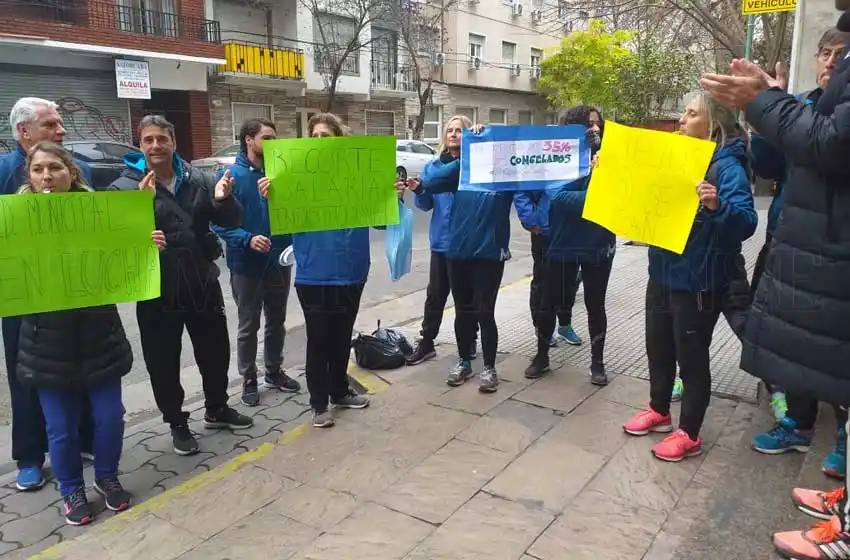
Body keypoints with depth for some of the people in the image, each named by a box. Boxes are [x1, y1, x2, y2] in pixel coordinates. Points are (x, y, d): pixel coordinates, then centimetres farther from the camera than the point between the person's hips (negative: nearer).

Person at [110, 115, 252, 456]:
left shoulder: (198, 180, 2)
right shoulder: (125, 187, -6)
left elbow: (231, 222, 3)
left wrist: (223, 200, -18)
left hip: (203, 283, 3)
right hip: (157, 290, -3)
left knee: (215, 350, 17)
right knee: (163, 361, 8)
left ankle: (217, 409, 39)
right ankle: (177, 423, 28)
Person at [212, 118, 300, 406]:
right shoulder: (230, 176, -9)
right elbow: (219, 222, -13)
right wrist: (247, 239, -27)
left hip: (279, 261, 4)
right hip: (247, 265, -4)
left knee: (277, 322, 18)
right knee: (248, 326, 10)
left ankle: (274, 371, 35)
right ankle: (249, 379, 25)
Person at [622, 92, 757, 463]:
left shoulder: (727, 166, -15)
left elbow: (746, 222, -25)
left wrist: (718, 206, -44)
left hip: (698, 280, -8)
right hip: (662, 273, 8)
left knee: (691, 356, 4)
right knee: (658, 348, 18)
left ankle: (689, 434, 19)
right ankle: (659, 411, 38)